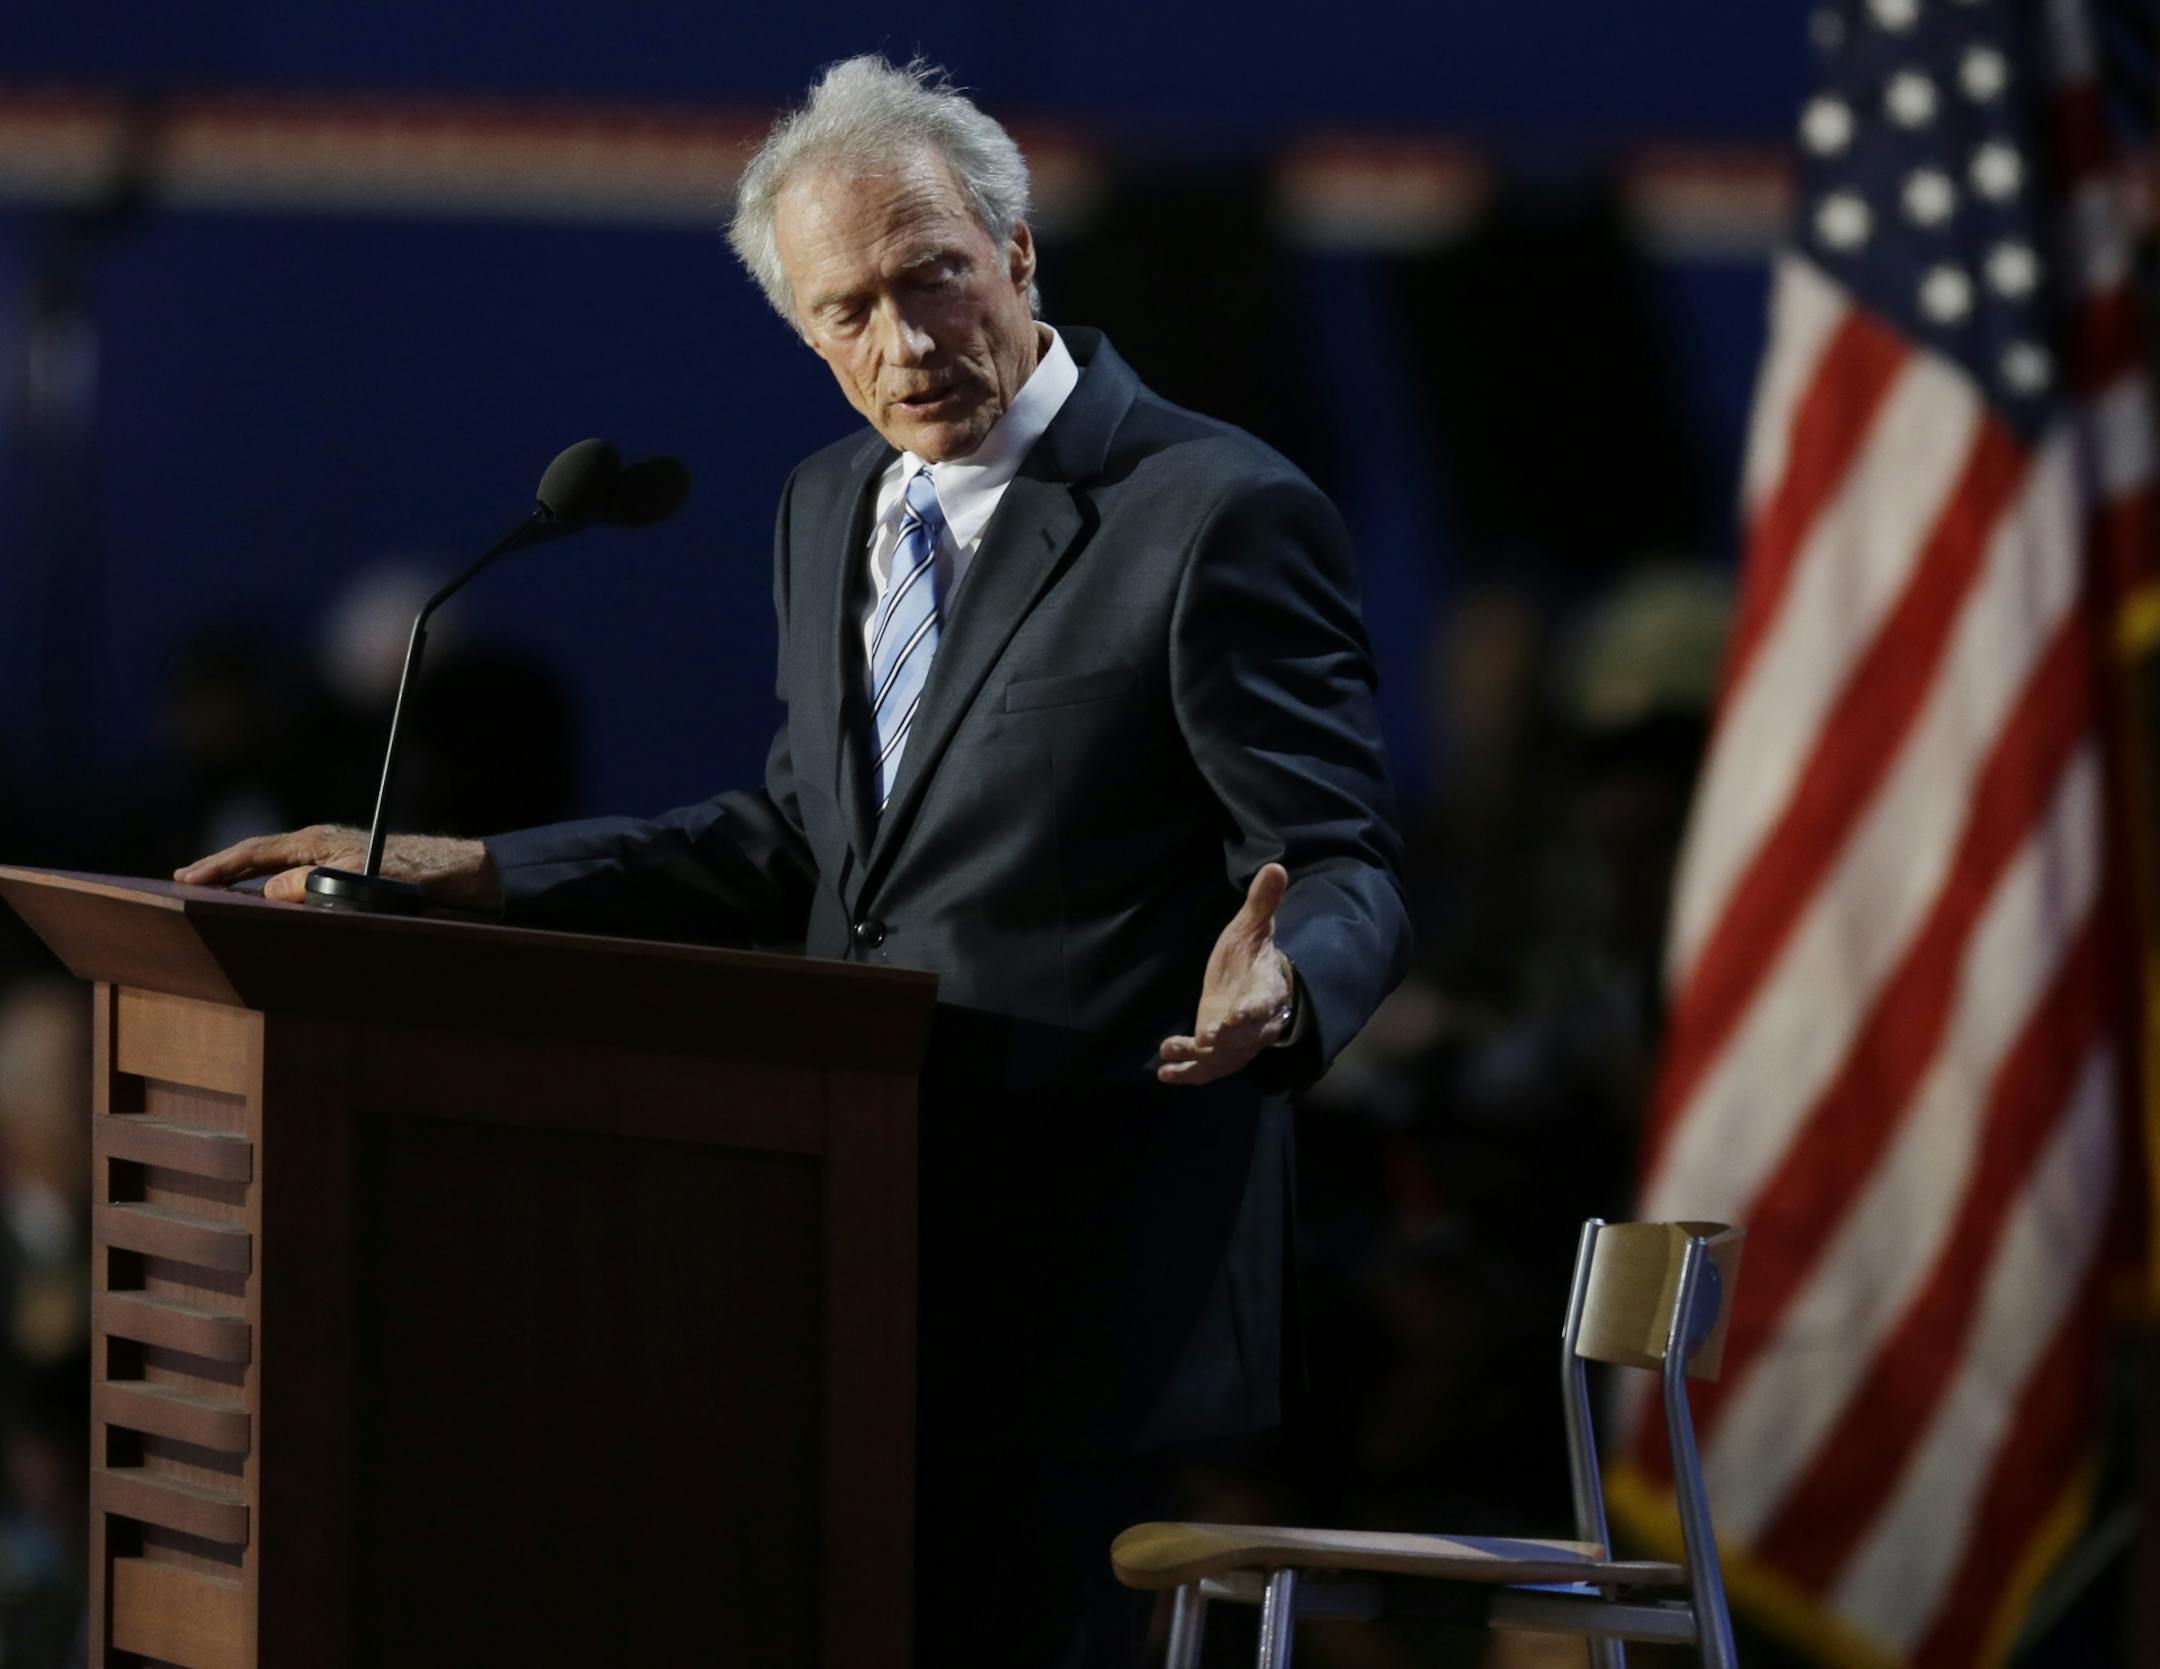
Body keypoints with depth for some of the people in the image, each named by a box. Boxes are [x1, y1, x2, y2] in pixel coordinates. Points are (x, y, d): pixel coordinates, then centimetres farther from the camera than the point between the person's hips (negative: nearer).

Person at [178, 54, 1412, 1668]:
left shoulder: (1223, 516, -12)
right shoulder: (834, 509, 13)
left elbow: (1344, 873, -11)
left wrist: (1278, 990, -36)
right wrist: (455, 871, 11)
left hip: (1084, 1275, -8)